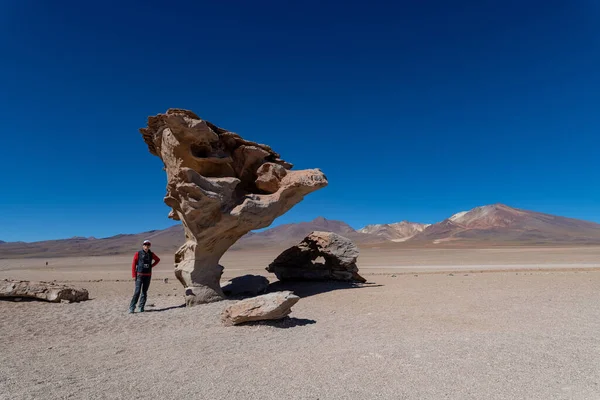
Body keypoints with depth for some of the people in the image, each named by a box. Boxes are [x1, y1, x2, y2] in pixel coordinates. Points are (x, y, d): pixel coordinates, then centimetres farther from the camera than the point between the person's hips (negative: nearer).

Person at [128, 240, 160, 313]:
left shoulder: (151, 254, 6)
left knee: (144, 292, 6)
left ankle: (141, 308, 13)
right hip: (139, 275, -3)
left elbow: (158, 259, 24)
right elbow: (133, 264, -4)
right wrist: (134, 275, -9)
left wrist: (152, 265, 9)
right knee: (137, 292, -11)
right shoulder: (138, 254, -3)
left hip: (148, 275, 4)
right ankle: (131, 308, -6)